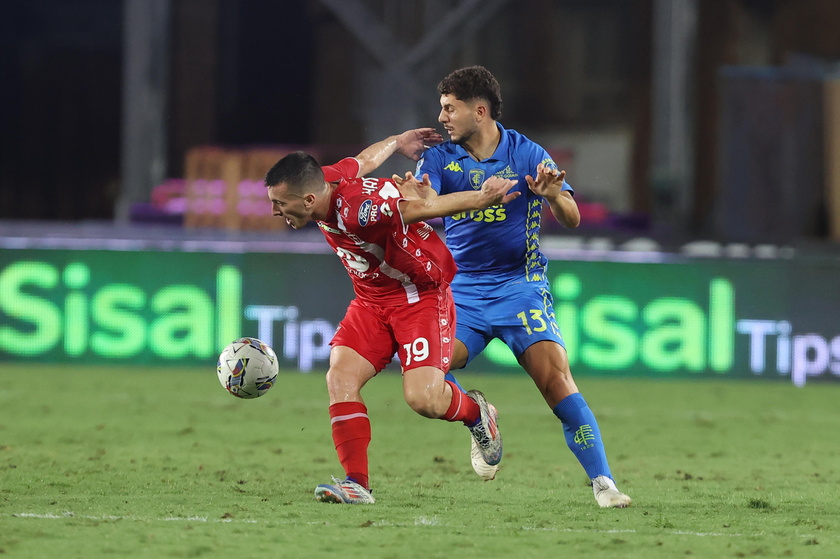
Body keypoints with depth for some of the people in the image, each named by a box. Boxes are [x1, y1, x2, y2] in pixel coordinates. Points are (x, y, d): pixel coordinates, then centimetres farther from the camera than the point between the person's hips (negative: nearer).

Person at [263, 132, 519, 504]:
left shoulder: (357, 211, -34)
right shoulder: (325, 179, -8)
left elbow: (422, 207, -28)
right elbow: (362, 162, 12)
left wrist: (483, 198, -22)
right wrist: (397, 143, 29)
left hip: (420, 296, -8)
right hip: (372, 300, 8)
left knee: (422, 399, -17)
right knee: (340, 377, -12)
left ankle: (475, 413, 19)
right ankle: (357, 483, -9)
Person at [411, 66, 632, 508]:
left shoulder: (526, 153, -3)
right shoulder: (439, 159, 1)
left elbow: (572, 219, -5)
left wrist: (553, 194, -27)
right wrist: (416, 198, -37)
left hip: (519, 285, -2)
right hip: (462, 289, 2)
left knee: (556, 379, -18)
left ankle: (602, 482, -14)